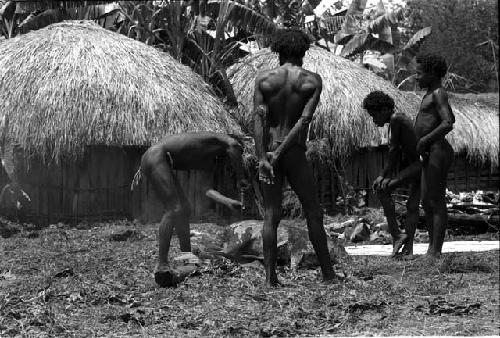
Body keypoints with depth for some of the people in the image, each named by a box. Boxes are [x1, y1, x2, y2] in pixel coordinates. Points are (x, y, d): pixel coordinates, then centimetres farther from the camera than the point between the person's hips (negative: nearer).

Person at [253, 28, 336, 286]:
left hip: (268, 151, 2)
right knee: (313, 213, 9)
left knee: (271, 216, 5)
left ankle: (270, 277, 3)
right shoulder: (312, 81, -1)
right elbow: (304, 121, -12)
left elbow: (259, 120, -8)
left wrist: (262, 157, -13)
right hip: (295, 153, -2)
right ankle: (328, 273, 15)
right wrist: (279, 154, -13)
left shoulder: (263, 79, 2)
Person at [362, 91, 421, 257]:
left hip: (419, 164, -10)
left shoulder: (395, 119, -10)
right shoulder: (402, 119, 19)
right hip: (420, 166, 10)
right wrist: (383, 175, 12)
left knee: (382, 190, -11)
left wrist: (386, 176, -5)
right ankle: (408, 249, 9)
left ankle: (396, 235, -9)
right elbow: (397, 154, 18)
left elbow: (393, 151, -12)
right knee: (412, 206, 10)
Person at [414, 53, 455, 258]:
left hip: (437, 152, -10)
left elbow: (448, 124, -25)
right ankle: (432, 248, 19)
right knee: (426, 202, 13)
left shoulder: (439, 94, -11)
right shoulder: (433, 95, 18)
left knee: (436, 203, -8)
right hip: (428, 154, 10)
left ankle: (436, 253, -7)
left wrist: (424, 141, -21)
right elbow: (451, 118, 34)